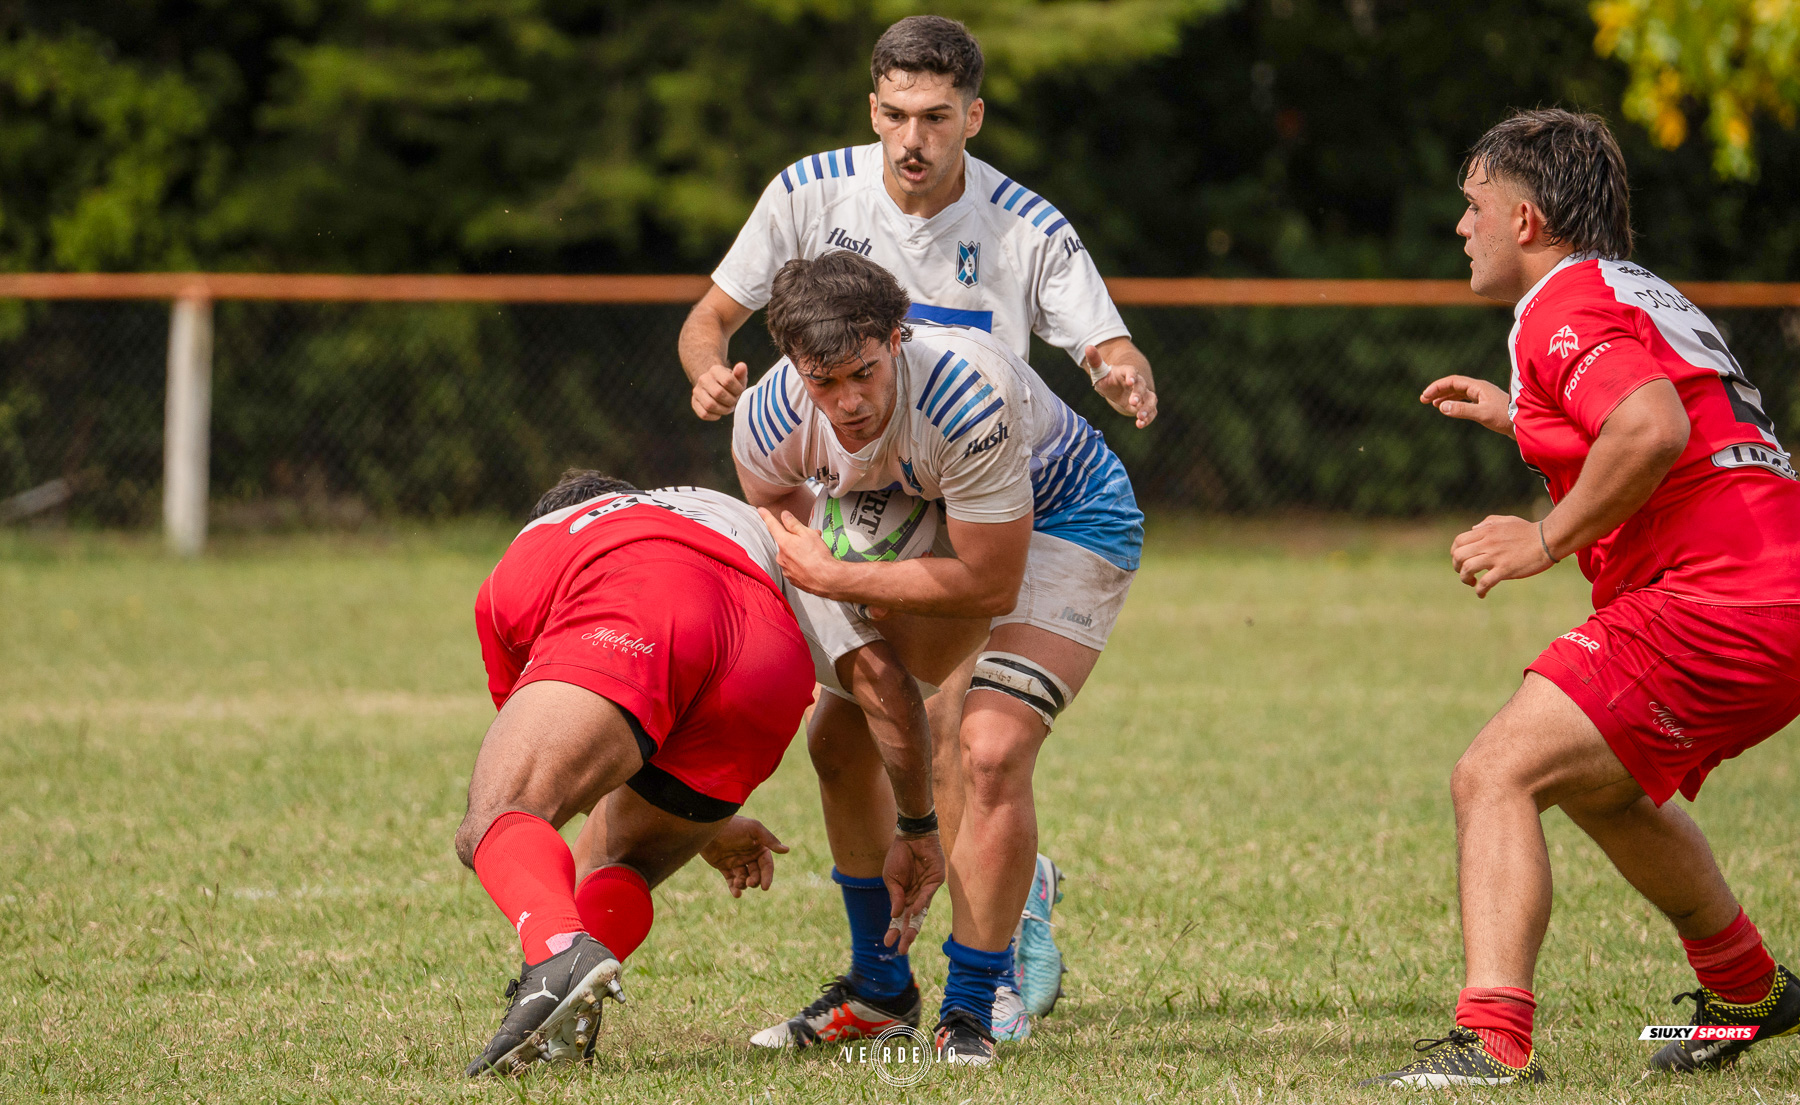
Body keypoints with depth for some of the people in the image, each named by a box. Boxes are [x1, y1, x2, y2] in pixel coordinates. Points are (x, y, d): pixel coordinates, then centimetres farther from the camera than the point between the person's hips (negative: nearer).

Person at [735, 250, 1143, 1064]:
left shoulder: (971, 395, -40)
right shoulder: (769, 426, -23)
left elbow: (990, 586, -31)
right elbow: (778, 551, 1)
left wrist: (831, 579, -26)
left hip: (1068, 520, -6)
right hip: (934, 517, 6)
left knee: (993, 751, -22)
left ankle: (970, 1011, -8)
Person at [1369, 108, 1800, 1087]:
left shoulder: (1564, 303, -8)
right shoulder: (1641, 291, 23)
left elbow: (1655, 429, -26)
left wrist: (1548, 538, -17)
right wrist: (1519, 417, 32)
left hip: (1714, 599, -10)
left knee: (1495, 776, -18)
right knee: (1597, 786, 33)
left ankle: (1491, 1042, -32)